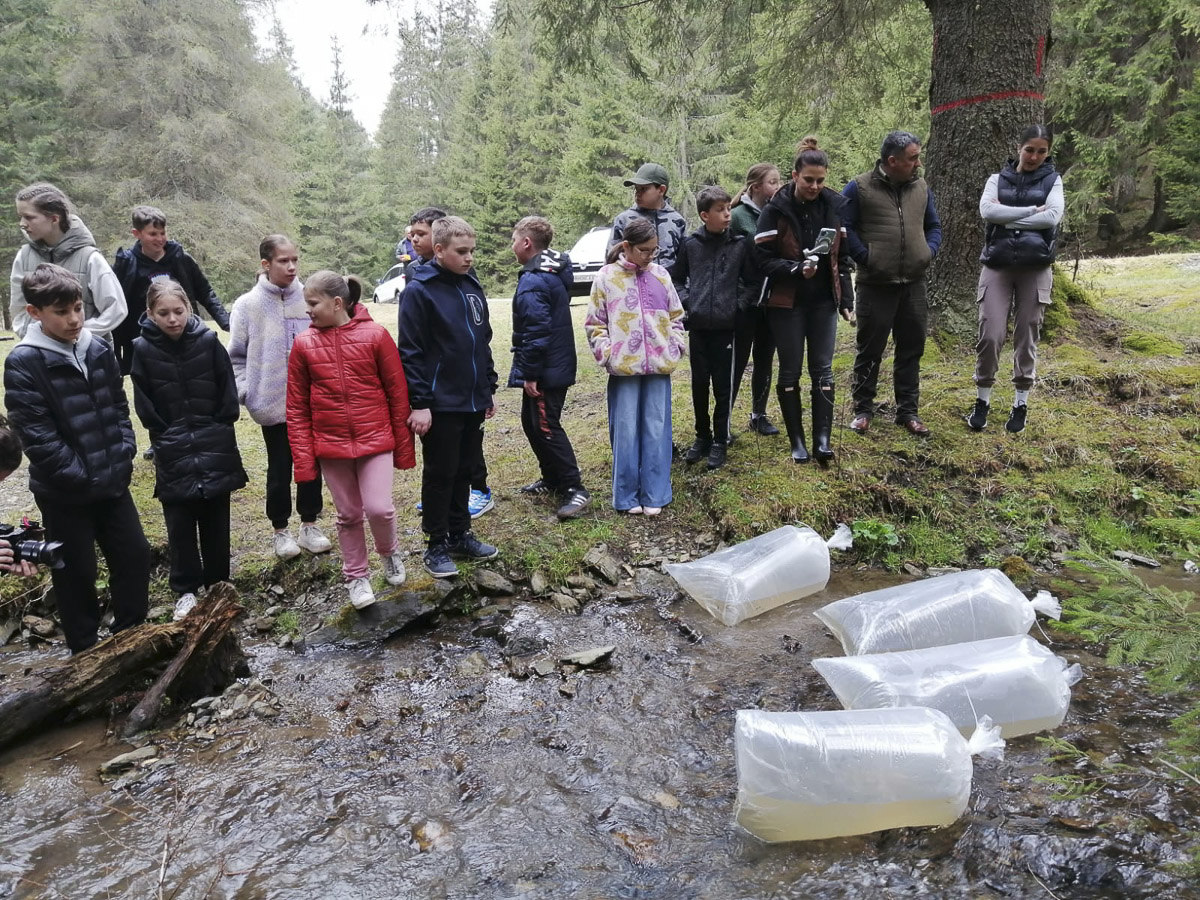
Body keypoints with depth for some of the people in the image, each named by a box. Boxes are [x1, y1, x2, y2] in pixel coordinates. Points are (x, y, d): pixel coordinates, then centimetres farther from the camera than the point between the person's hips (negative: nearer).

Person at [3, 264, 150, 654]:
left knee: (135, 556, 11)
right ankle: (87, 655, 25)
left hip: (113, 482, 5)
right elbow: (37, 435, -18)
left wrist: (123, 456, -2)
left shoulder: (98, 350, 2)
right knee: (76, 575, 8)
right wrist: (82, 476, -17)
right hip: (63, 493, -5)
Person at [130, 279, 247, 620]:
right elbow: (145, 408, -1)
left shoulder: (208, 341, -5)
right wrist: (167, 436, -4)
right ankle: (186, 590, 17)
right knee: (180, 525, 4)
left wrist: (214, 431, -3)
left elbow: (228, 395, -2)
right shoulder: (143, 349, -5)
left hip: (215, 449, 0)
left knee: (215, 521, 10)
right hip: (172, 455, 0)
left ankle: (218, 582, 23)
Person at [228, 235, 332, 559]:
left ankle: (309, 525, 28)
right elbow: (236, 356, 1)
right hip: (273, 404, -1)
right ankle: (281, 530, 26)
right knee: (280, 468, 10)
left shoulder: (308, 299, -3)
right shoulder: (248, 305, -5)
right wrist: (245, 392, -8)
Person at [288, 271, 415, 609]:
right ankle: (356, 577, 30)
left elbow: (398, 394, -3)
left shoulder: (376, 335, -7)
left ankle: (389, 553, 24)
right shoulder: (304, 344, -1)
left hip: (375, 441, -2)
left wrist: (404, 447, -1)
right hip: (331, 446, 2)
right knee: (349, 515, 11)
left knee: (379, 508, -8)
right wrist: (303, 459, -2)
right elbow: (297, 409, 2)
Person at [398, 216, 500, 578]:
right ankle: (436, 546, 16)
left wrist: (489, 389, 16)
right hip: (440, 405, -6)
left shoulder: (473, 287, 10)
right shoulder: (420, 290, -10)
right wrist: (419, 403, -17)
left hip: (473, 402, 7)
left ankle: (459, 535, 28)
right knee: (440, 474, 4)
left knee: (464, 471, 15)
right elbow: (410, 352, -13)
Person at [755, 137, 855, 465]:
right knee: (790, 371, 4)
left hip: (823, 302, 3)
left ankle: (822, 438, 5)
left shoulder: (834, 207, 3)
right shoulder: (776, 211, -8)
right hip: (787, 303, -3)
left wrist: (846, 299, 7)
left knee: (822, 369, 1)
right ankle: (797, 440, 13)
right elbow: (764, 259, -10)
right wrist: (797, 269, -25)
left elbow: (842, 257, 9)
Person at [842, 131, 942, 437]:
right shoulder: (859, 188, -4)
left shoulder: (921, 188, 12)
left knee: (911, 349, 8)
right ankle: (862, 410, 16)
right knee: (869, 350, 4)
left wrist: (929, 252, 2)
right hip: (875, 285, -5)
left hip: (914, 285, 5)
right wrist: (865, 257, -13)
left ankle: (908, 411, 19)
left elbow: (934, 227, 20)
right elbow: (844, 228, -5)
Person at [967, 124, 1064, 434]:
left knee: (1027, 337, 4)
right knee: (990, 334, -9)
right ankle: (982, 400, 6)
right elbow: (987, 210, -10)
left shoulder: (1052, 180, 10)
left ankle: (1021, 403, 14)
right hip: (997, 265, 0)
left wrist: (1007, 219, -10)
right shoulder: (998, 179, 10)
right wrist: (1032, 210, -12)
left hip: (1035, 267, 1)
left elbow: (1052, 217, -9)